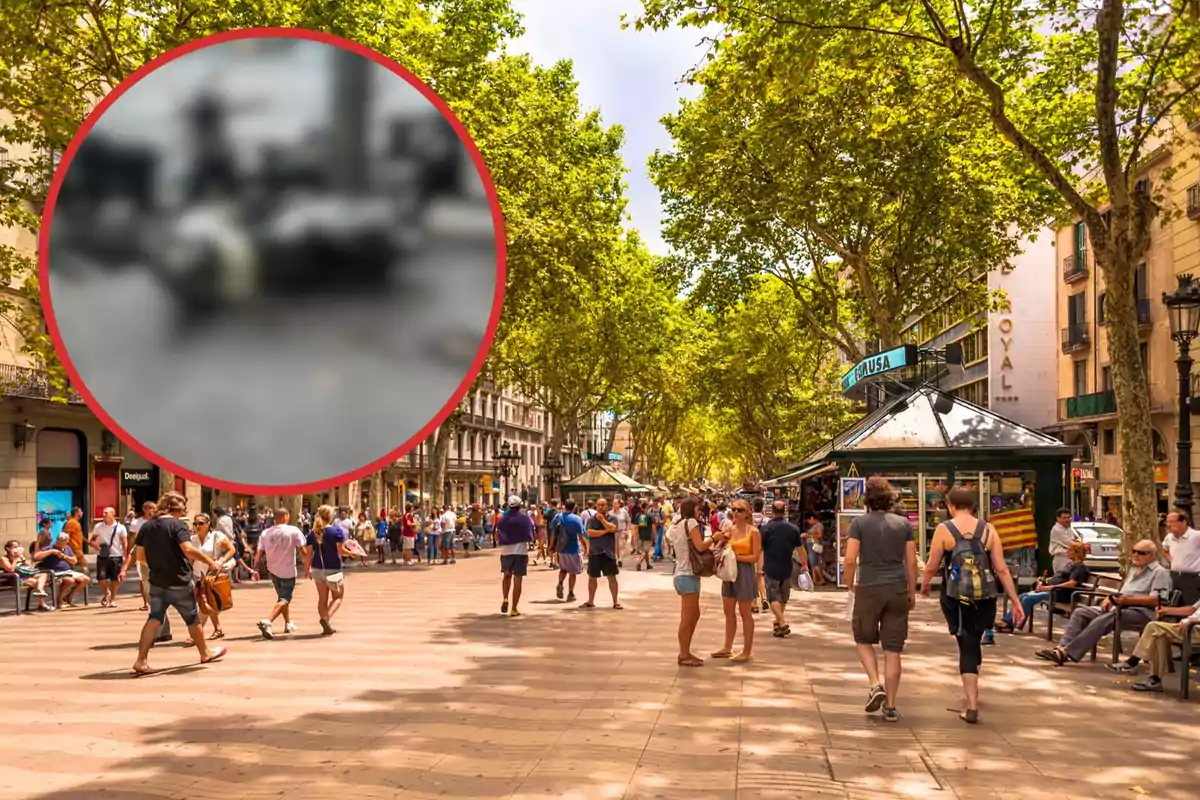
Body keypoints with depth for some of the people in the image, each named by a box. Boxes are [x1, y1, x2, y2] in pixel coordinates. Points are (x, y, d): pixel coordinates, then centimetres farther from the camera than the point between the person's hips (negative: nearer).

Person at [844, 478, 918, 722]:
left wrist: (850, 585, 6)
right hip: (897, 590, 2)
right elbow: (912, 562, 4)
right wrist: (912, 591, 14)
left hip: (869, 589, -2)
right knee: (893, 650, 7)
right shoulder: (903, 523, 5)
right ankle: (891, 706, 10)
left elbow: (850, 559, -10)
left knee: (864, 640, 19)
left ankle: (876, 686, 0)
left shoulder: (859, 523, -4)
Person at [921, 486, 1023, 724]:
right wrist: (1015, 601, 4)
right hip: (984, 599, 3)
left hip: (956, 598, -3)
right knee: (974, 642, 23)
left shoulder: (943, 529, -6)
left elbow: (932, 566, -3)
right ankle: (971, 689, 43)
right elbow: (1002, 569, -2)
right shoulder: (988, 530, 0)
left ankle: (972, 706, -3)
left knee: (967, 646, 4)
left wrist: (924, 585, 18)